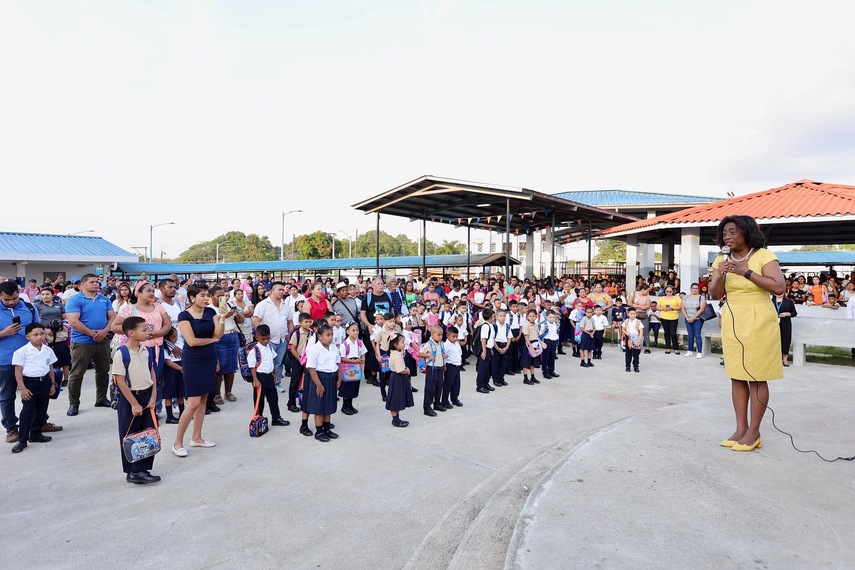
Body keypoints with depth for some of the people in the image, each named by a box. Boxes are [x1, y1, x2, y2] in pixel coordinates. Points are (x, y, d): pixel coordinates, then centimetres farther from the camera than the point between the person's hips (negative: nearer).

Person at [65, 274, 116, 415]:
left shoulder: (105, 300, 11)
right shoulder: (74, 301, -6)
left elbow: (112, 316, 7)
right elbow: (73, 321, -16)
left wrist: (105, 331, -11)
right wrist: (92, 334, -15)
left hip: (103, 341, 5)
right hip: (82, 342, -5)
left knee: (103, 371, 14)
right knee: (77, 374, 2)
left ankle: (101, 399, 27)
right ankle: (74, 403, 14)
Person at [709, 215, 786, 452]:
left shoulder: (763, 255, -8)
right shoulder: (721, 260, 6)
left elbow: (779, 288, -17)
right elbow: (715, 294, 4)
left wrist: (747, 272, -20)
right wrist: (720, 276, -15)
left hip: (758, 322, -5)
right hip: (731, 322, 6)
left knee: (757, 377, 1)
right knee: (736, 376, 9)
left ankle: (754, 432, 10)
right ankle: (741, 429, 17)